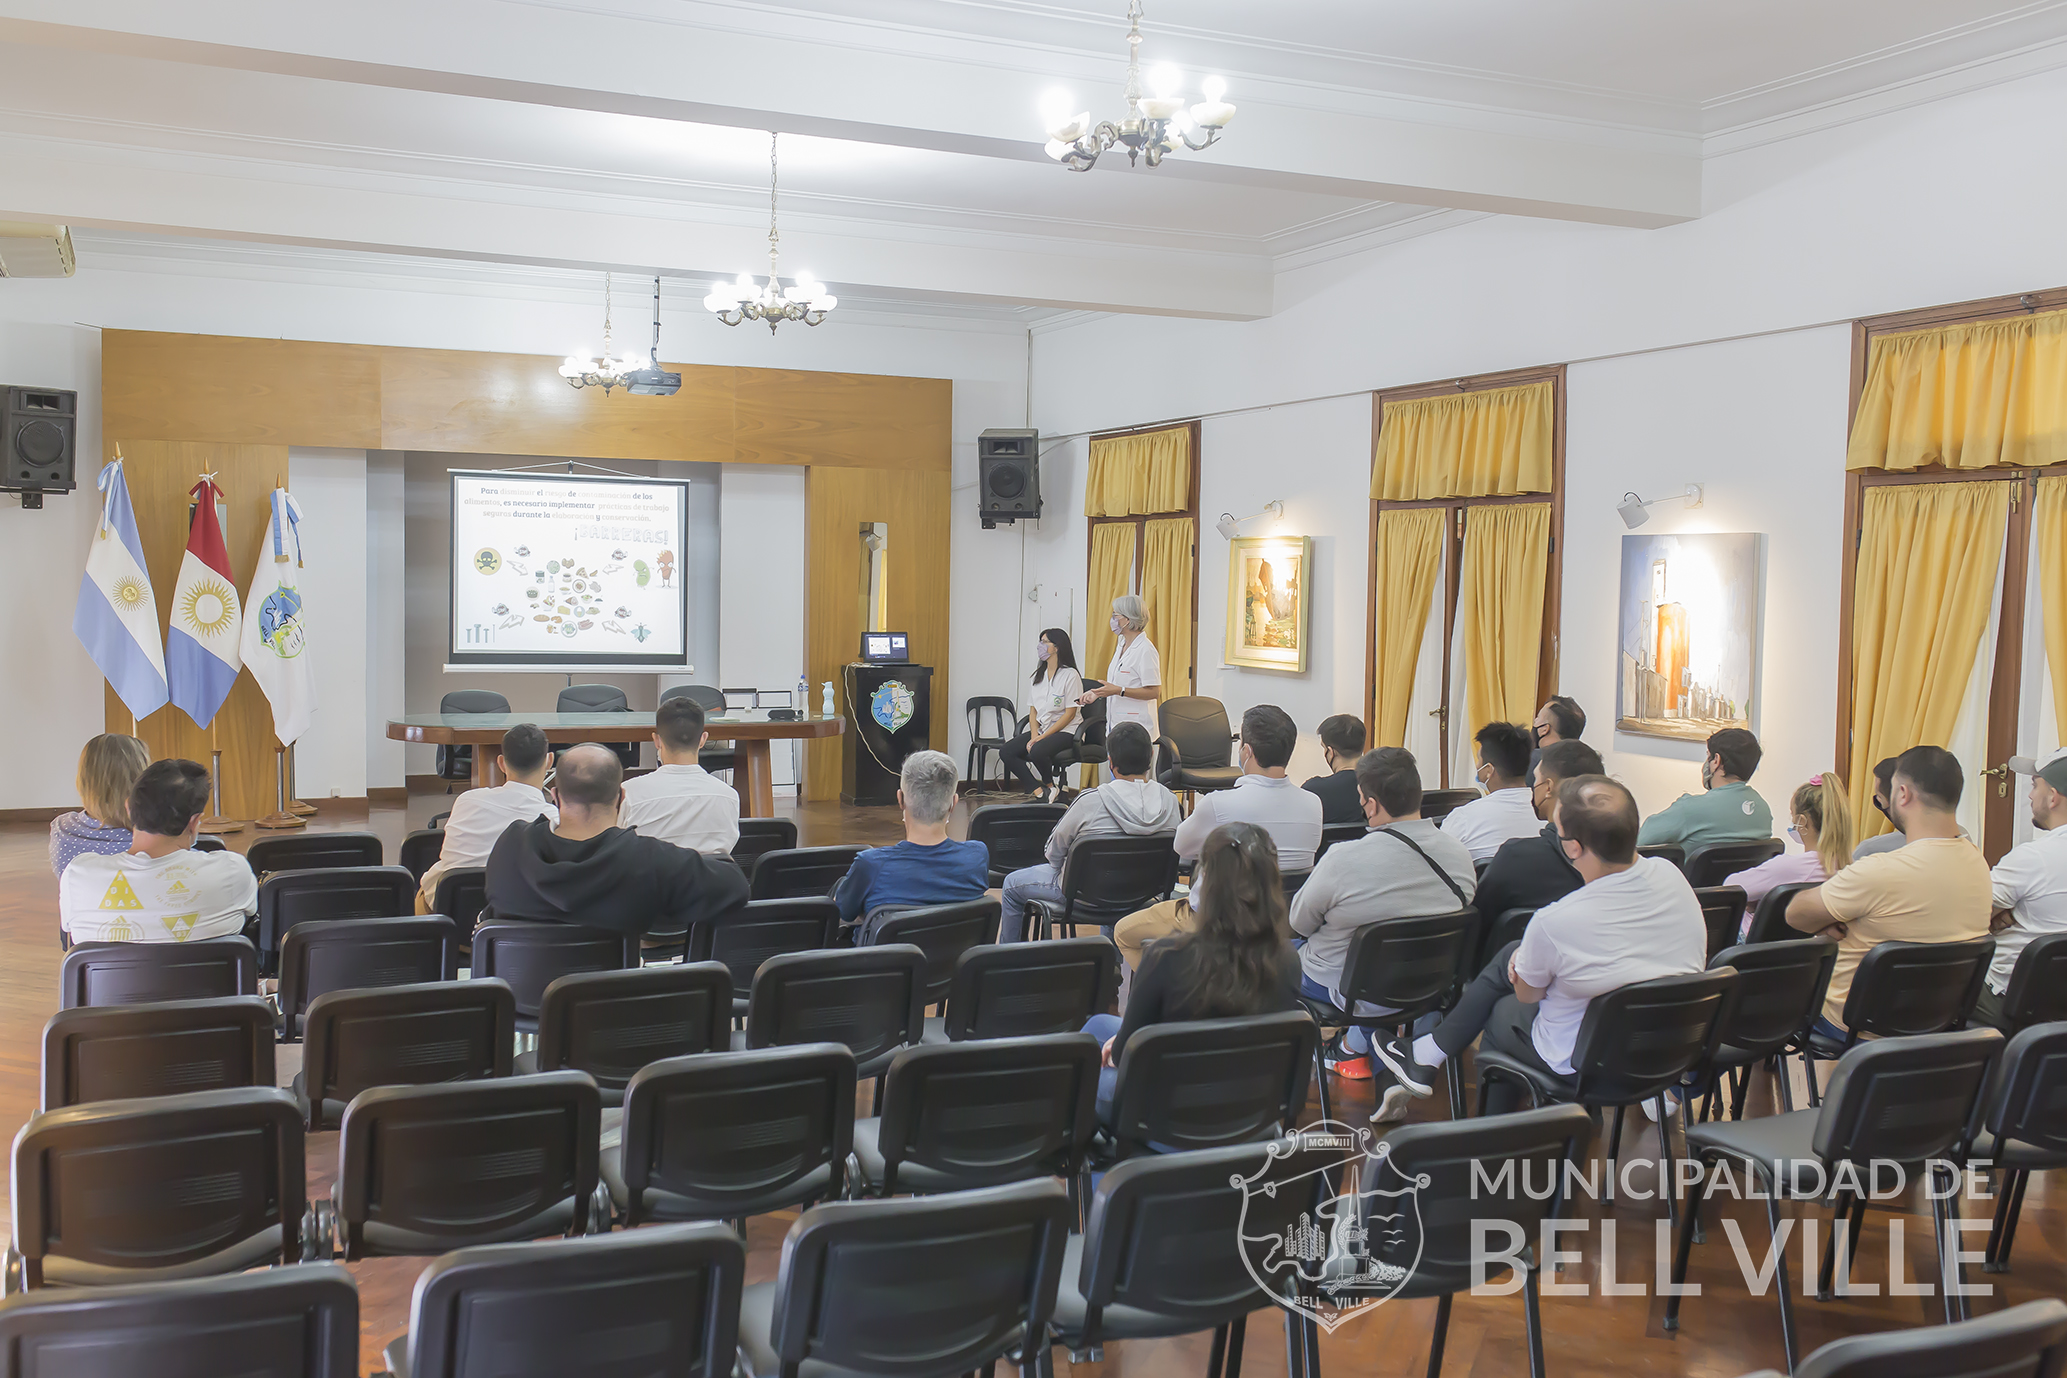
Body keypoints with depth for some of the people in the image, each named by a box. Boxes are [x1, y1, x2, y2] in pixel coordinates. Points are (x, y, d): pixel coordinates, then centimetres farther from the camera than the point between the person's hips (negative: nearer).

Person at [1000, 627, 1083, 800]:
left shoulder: (1070, 675, -8)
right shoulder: (1040, 675, 14)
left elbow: (1069, 714, -12)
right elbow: (1033, 710, 12)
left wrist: (1042, 737, -16)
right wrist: (1034, 736, -7)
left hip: (1065, 731, -7)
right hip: (1041, 730, 7)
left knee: (1037, 752, -35)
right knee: (1006, 752, -14)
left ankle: (1050, 785, -4)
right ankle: (1039, 792, -12)